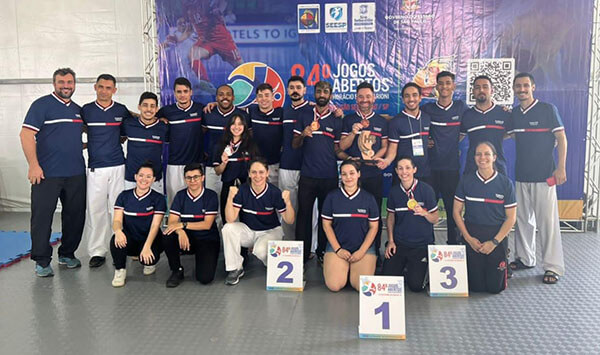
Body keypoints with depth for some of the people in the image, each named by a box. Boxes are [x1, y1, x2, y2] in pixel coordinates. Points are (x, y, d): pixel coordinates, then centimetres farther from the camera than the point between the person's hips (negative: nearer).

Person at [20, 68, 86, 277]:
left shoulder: (78, 110, 15)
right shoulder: (42, 105, -3)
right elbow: (26, 135, -10)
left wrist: (83, 147, 12)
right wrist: (33, 165, -17)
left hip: (76, 173, 6)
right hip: (46, 174, -6)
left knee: (75, 215, 9)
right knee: (42, 216, -1)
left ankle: (67, 254, 24)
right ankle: (42, 261, 9)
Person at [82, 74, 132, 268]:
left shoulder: (121, 110, 6)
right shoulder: (86, 110, 5)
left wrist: (120, 138, 7)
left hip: (118, 166, 0)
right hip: (95, 168, 0)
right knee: (95, 209, -1)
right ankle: (97, 251, 7)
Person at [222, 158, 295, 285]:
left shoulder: (274, 192, -15)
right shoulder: (242, 190, -12)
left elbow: (289, 220, -13)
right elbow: (230, 219, -19)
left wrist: (288, 202, -31)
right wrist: (230, 198, -34)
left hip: (270, 231, -2)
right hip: (248, 230, 2)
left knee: (260, 250, -33)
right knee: (228, 228, -26)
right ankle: (235, 269, -9)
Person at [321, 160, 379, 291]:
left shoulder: (368, 198, 2)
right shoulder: (332, 196, 1)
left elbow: (373, 227, 3)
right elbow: (326, 225, 2)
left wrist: (362, 251, -7)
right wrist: (338, 249, -7)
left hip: (364, 246, 0)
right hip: (337, 245, 0)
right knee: (334, 285, -18)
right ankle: (345, 268, 14)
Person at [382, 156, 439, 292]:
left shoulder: (426, 189, -9)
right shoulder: (394, 191, 0)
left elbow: (435, 219, -4)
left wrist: (424, 213, -25)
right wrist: (390, 241, 3)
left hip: (422, 244, -2)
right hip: (399, 243, 3)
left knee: (416, 285, -11)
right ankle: (404, 265, 25)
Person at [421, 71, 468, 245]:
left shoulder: (460, 107, 5)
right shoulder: (426, 109, 3)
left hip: (452, 166, 1)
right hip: (430, 166, 0)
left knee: (453, 207, 5)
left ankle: (453, 243, 17)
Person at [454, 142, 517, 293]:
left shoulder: (506, 183, -3)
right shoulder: (466, 181, -1)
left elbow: (511, 218, -2)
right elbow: (457, 211, 2)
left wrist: (495, 241, -10)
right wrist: (468, 238, -7)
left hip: (497, 235, 0)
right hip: (472, 236, 1)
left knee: (495, 287, 0)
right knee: (476, 286, 0)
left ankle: (503, 265, 32)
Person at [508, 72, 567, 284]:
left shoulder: (548, 109, -3)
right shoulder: (514, 113, 10)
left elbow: (561, 139, -5)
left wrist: (561, 168, -11)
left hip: (544, 175, -5)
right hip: (521, 175, 5)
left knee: (548, 221, -4)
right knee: (523, 219, 11)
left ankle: (553, 267, 3)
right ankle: (524, 258, 24)